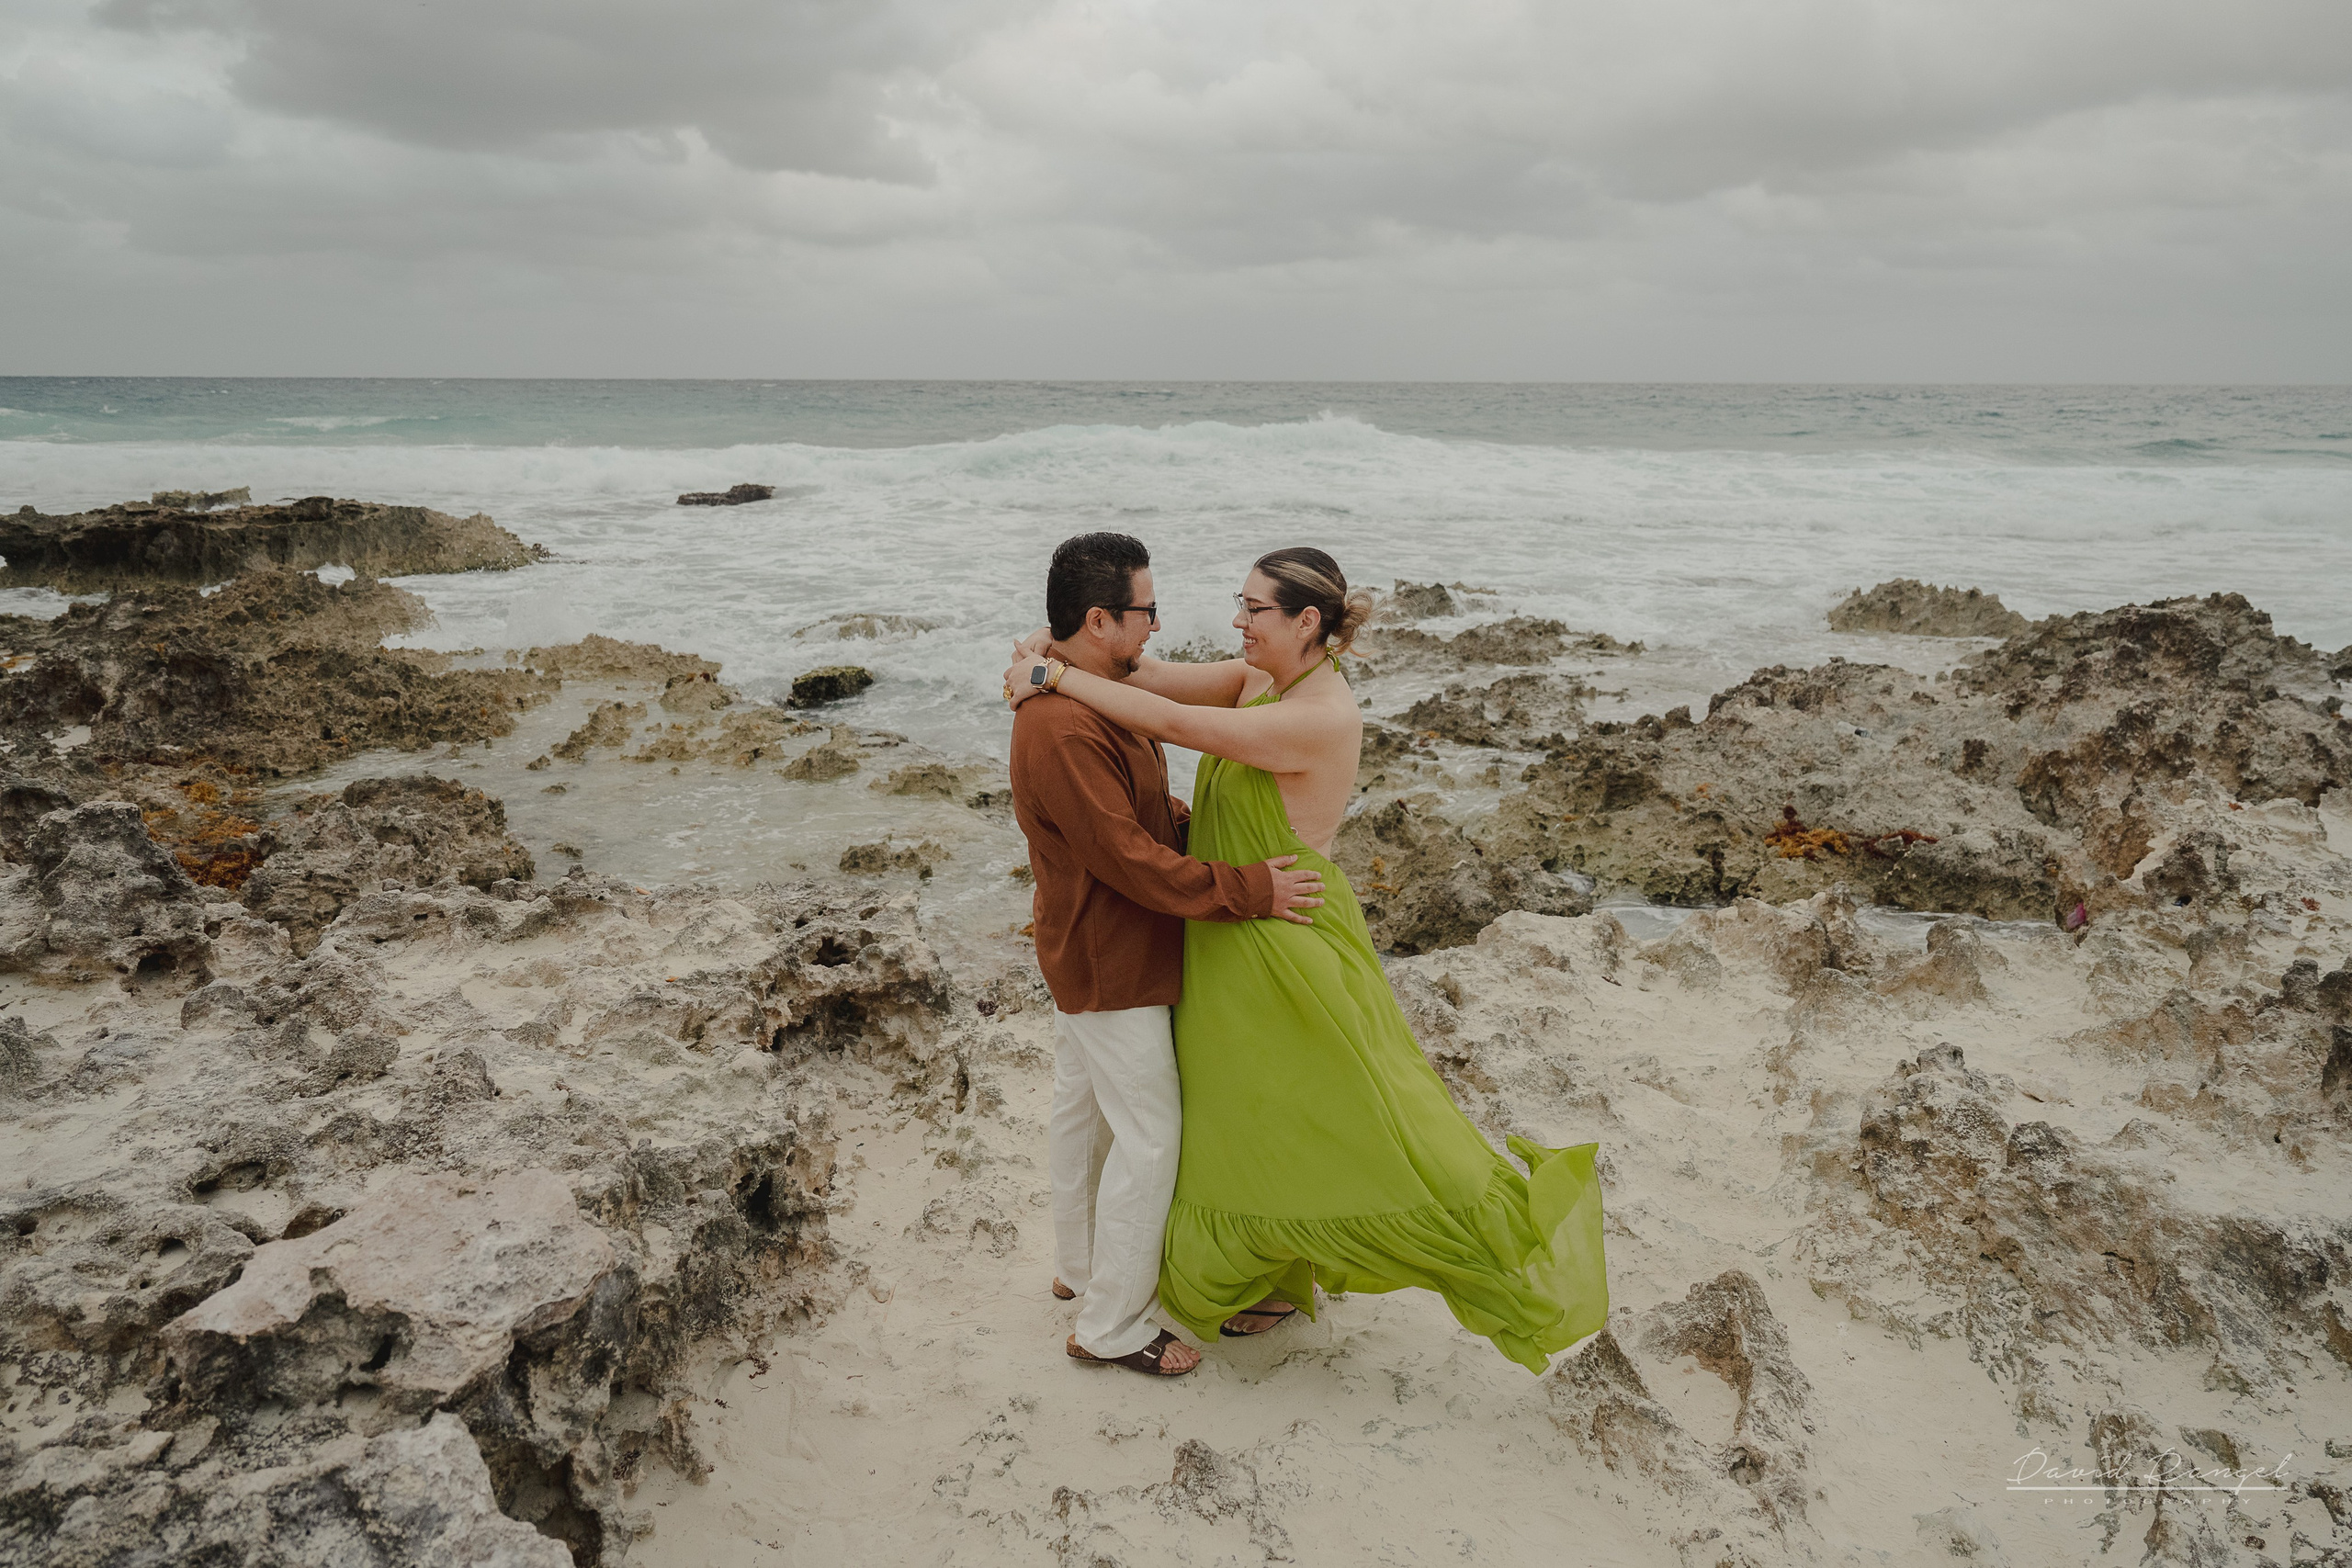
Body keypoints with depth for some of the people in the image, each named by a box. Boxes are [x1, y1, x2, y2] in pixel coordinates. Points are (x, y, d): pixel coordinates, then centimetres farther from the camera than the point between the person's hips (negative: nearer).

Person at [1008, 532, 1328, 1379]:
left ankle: (1081, 1265, 41)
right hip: (1111, 965, -11)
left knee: (1083, 1109, 22)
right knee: (1148, 1137, 0)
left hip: (1090, 952, 11)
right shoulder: (1063, 731, -30)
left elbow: (1143, 808, 15)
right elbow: (1131, 859, -29)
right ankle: (1111, 1326, 13)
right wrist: (1245, 889, -25)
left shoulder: (1090, 697, 5)